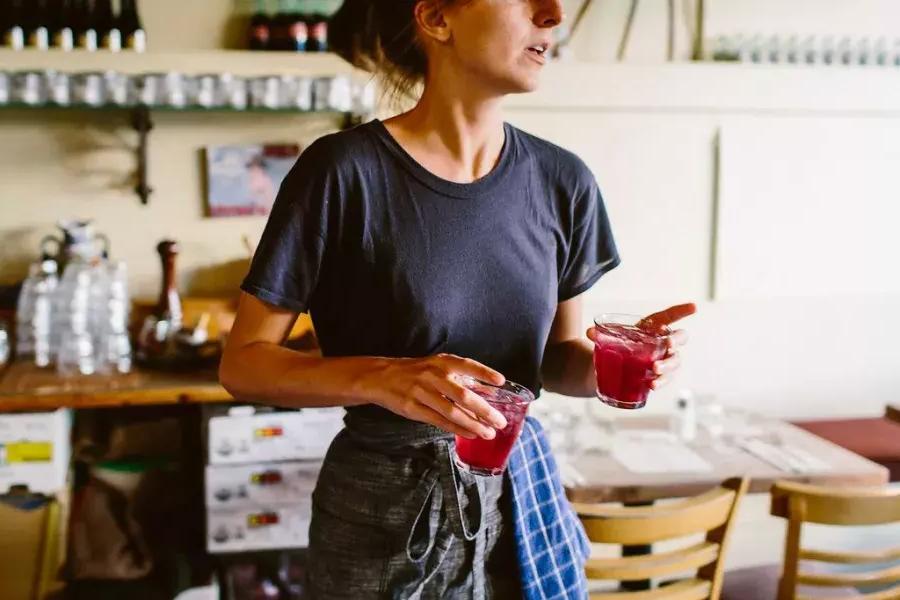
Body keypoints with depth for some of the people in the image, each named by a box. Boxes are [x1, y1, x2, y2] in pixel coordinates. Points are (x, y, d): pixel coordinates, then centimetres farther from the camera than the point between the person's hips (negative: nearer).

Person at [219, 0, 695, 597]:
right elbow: (243, 363, -13)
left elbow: (556, 354, 8)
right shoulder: (344, 172, -16)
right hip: (383, 514, -4)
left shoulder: (561, 180, -2)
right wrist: (379, 378, -30)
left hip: (520, 497, 4)